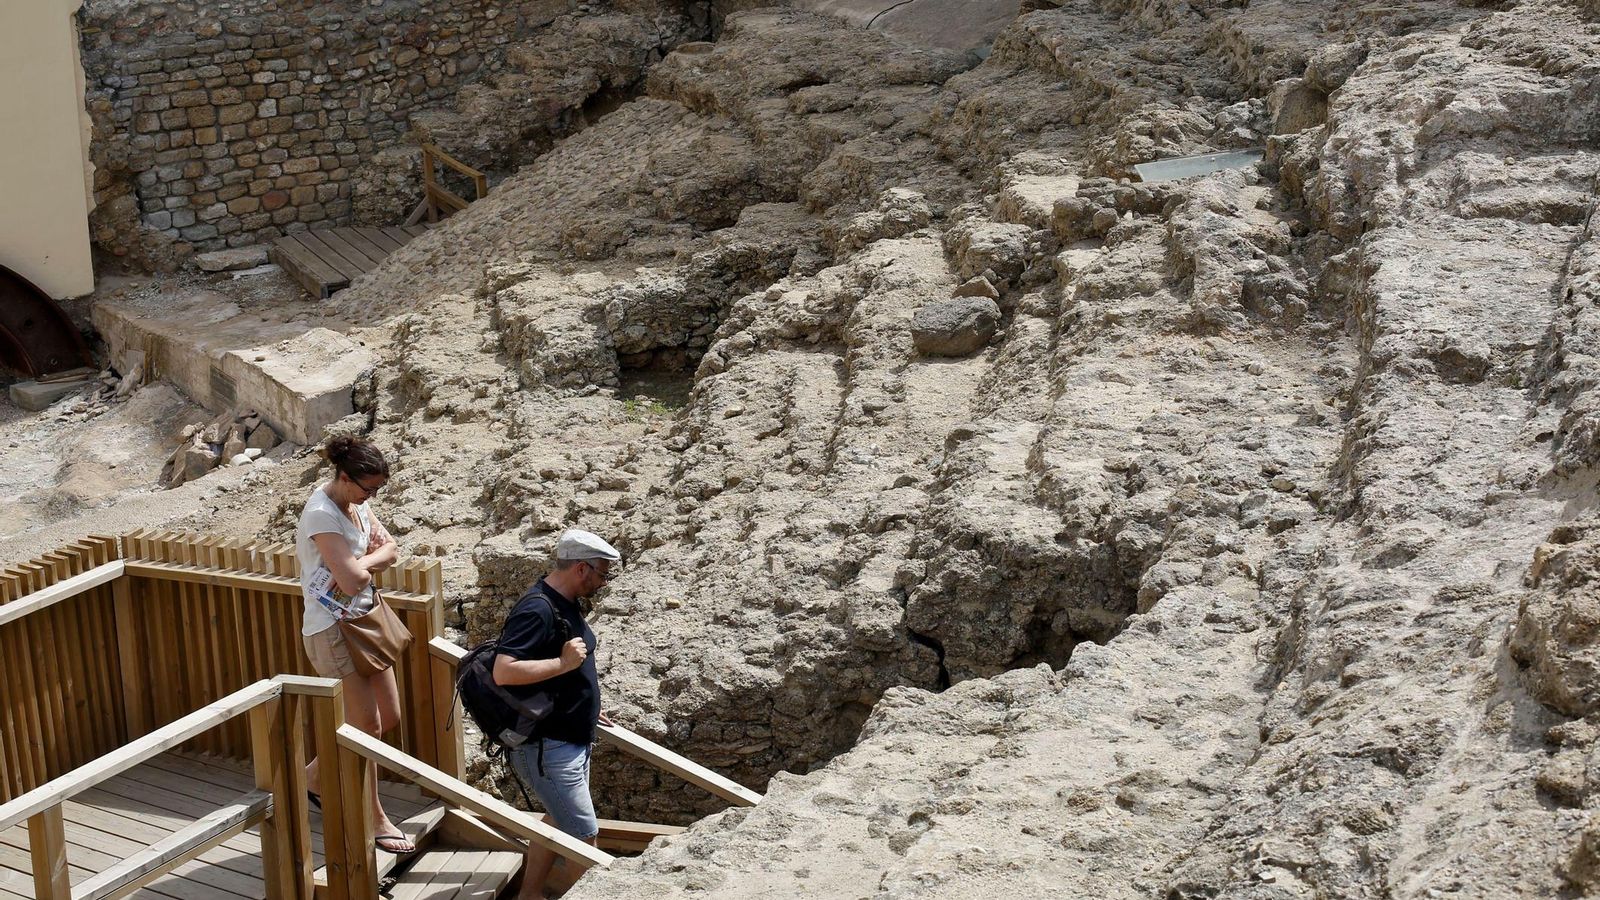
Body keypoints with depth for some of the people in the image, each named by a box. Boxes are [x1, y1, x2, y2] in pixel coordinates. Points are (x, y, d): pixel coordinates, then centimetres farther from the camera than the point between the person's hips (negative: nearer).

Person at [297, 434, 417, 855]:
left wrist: (359, 562, -15)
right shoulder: (321, 514, -23)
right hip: (332, 631, -9)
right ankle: (375, 819, 16)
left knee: (389, 717, 13)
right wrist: (368, 562, -7)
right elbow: (352, 580, -28)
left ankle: (316, 775, 33)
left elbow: (390, 550, 2)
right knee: (367, 726, 0)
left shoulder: (356, 504, 5)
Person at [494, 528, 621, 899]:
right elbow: (504, 672, -33)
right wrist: (564, 663, -28)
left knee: (558, 822, 21)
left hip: (572, 739, 10)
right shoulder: (537, 609, -24)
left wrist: (586, 707, 25)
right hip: (547, 746, -10)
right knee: (583, 836, -6)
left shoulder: (565, 604, 7)